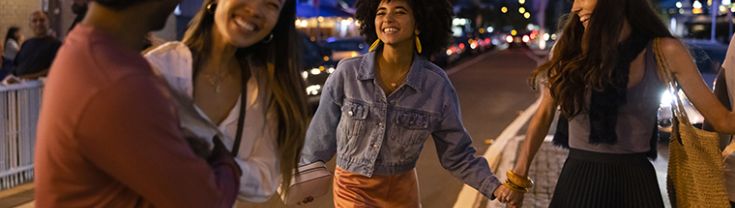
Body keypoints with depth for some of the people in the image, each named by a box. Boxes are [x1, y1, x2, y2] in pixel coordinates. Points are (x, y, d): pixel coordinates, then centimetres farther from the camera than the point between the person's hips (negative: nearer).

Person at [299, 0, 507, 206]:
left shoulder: (437, 85, -14)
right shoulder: (347, 73, -16)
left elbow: (457, 153, -4)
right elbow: (321, 138, -4)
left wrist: (496, 188, -15)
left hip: (403, 190, 2)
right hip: (353, 189, -2)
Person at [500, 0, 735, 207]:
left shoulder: (664, 52, -5)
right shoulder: (570, 49, -2)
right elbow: (545, 115, 5)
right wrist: (519, 176, 3)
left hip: (635, 177, 0)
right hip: (578, 176, 1)